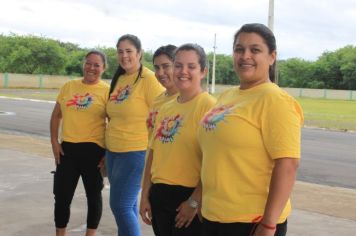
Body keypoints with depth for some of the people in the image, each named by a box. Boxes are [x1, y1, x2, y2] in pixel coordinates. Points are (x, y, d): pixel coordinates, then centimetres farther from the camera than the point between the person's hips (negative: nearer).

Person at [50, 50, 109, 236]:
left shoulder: (107, 91, -4)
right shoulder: (69, 86, 8)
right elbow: (56, 116, 13)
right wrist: (54, 142, 4)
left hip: (93, 149, -4)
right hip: (67, 148, 4)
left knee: (93, 195, 9)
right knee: (62, 195, 9)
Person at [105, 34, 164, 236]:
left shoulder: (149, 79, -13)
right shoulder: (119, 79, 11)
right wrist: (108, 148, 19)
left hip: (135, 153, -7)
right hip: (113, 151, 7)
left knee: (121, 205, -7)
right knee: (128, 204, 14)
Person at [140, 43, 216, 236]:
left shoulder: (208, 106, -12)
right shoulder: (165, 108, 10)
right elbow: (153, 153, 14)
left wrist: (194, 202, -17)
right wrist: (145, 195, 12)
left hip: (189, 197, -6)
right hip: (159, 195, 7)